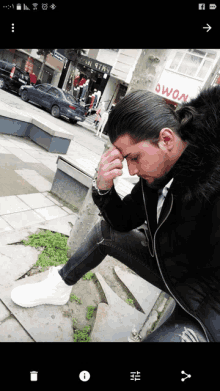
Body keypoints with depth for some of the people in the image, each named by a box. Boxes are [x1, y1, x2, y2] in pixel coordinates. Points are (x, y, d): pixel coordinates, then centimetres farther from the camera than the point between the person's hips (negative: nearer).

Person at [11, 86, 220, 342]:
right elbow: (124, 221, -4)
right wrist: (103, 188, -20)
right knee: (105, 230, 4)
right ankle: (58, 289, 21)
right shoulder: (157, 168, -10)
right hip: (166, 267, 6)